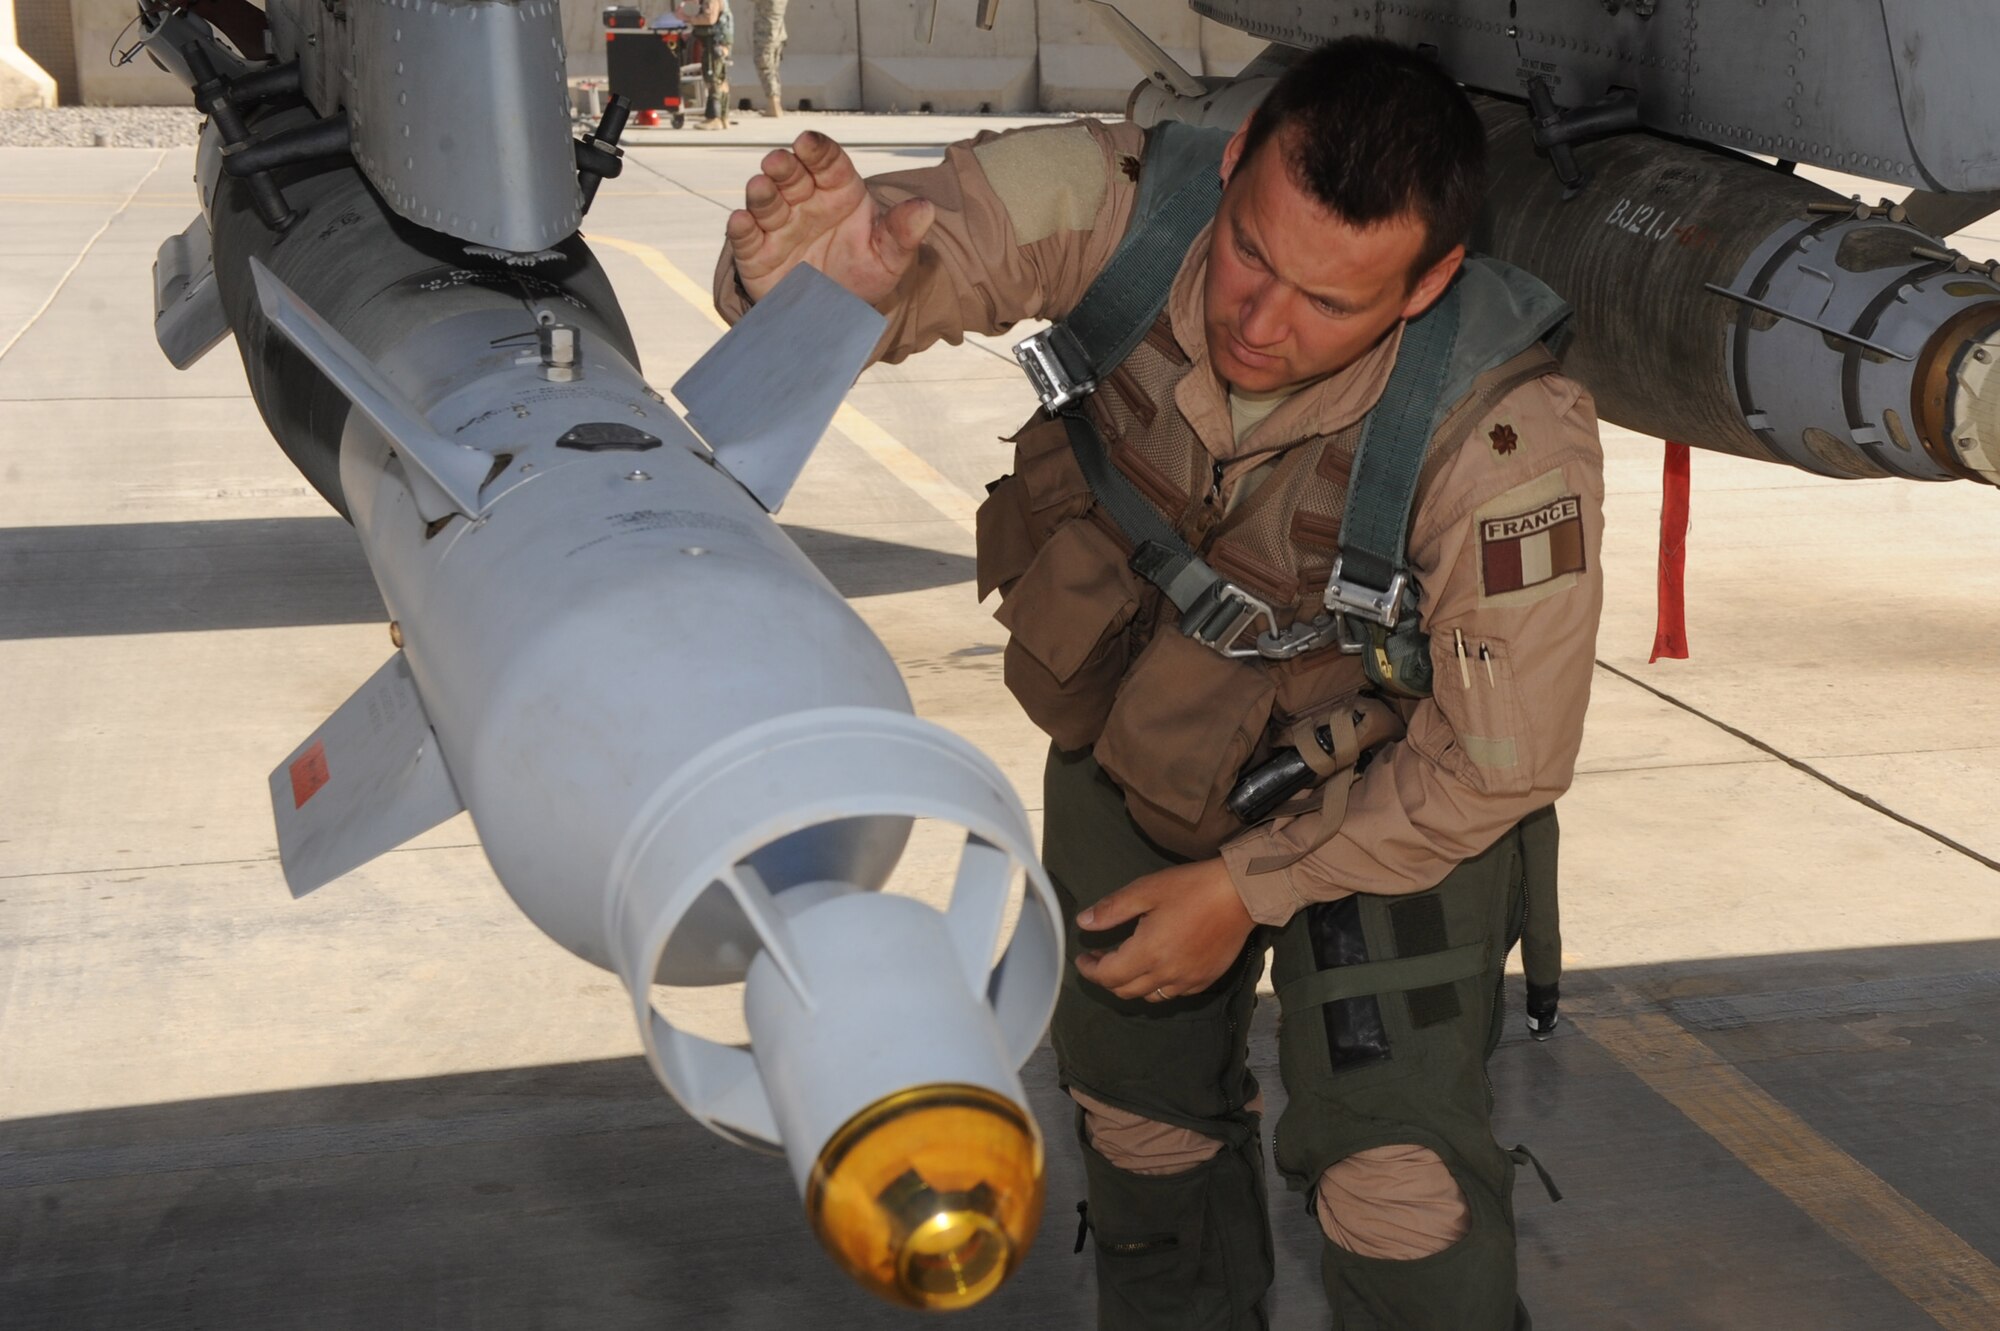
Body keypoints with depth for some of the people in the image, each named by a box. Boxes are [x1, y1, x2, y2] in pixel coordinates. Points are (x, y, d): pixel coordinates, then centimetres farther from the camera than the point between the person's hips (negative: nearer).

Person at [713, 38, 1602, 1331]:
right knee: (1139, 1112, 19)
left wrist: (1250, 888, -18)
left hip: (1384, 775, -4)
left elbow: (1495, 761, -24)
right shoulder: (1122, 200, -30)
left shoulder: (1504, 438, -36)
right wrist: (806, 266, -53)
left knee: (1394, 1170, -12)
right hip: (1136, 727, 4)